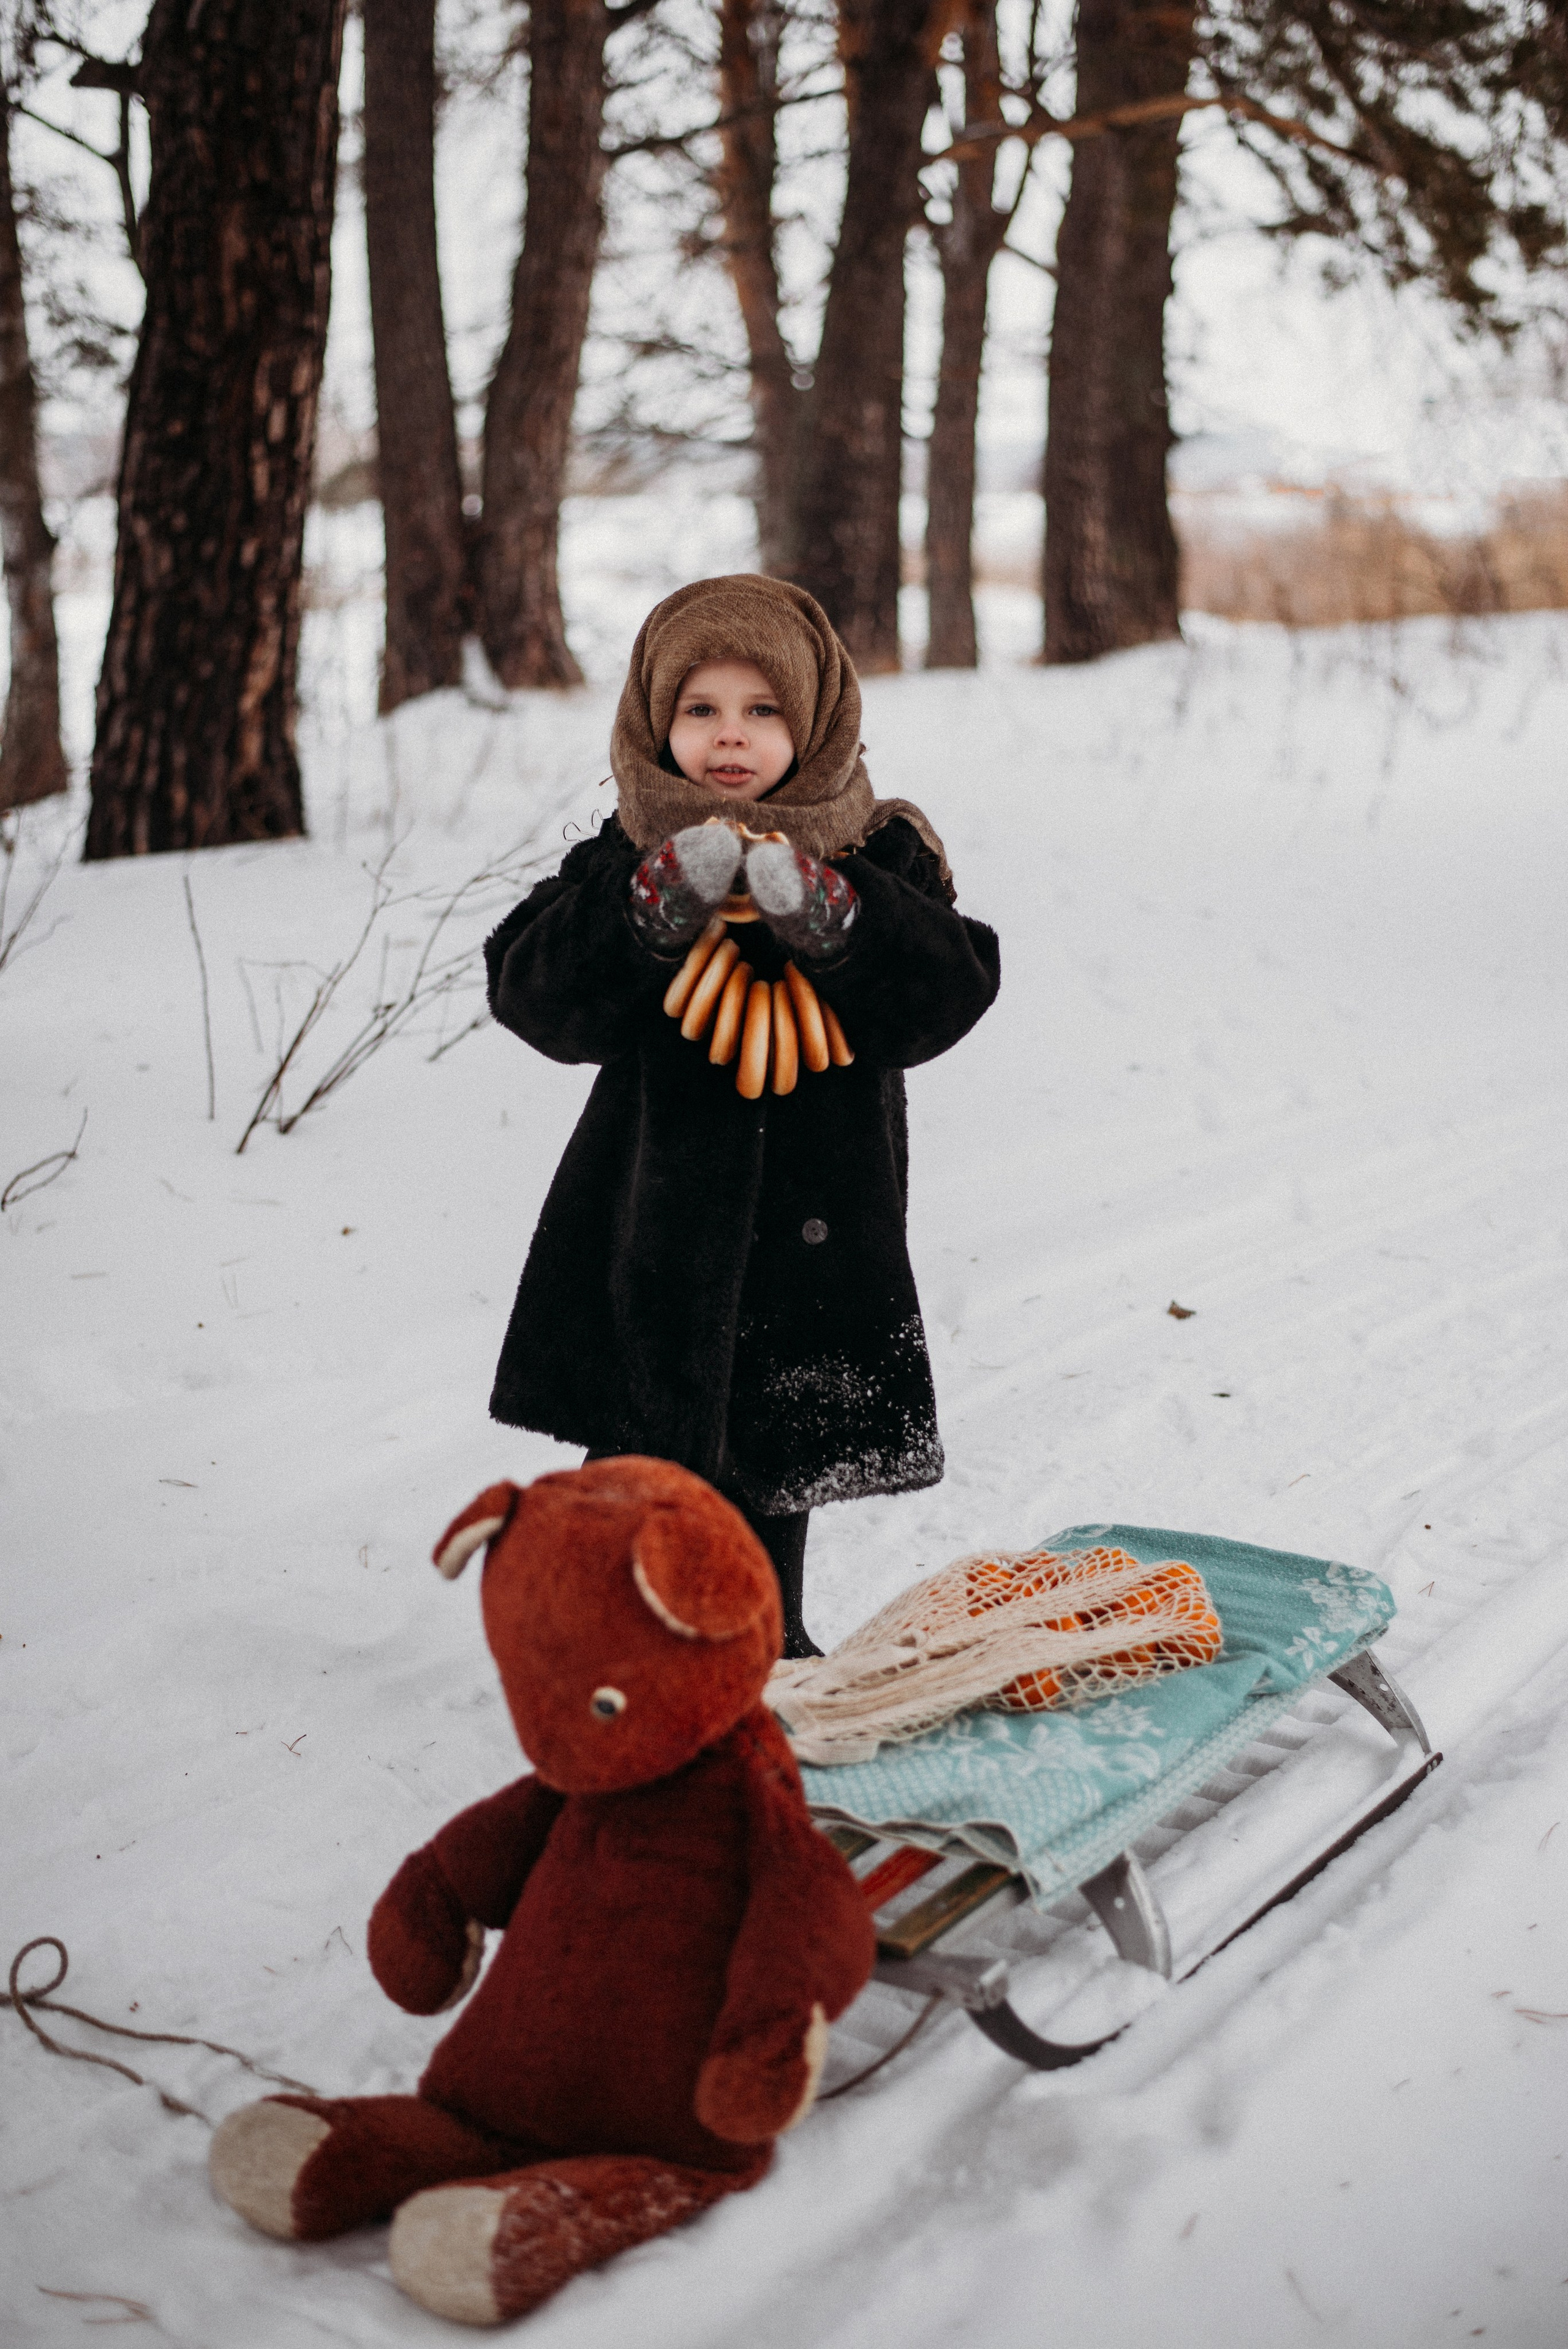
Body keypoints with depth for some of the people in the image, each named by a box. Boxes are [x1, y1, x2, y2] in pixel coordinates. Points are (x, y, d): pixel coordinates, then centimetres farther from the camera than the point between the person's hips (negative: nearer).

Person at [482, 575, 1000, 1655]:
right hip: (655, 1216, 0)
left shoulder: (878, 857, -3)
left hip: (811, 1221, 1)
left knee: (774, 1464, 16)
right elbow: (534, 992, -15)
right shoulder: (627, 859, -4)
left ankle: (768, 1643, 37)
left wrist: (826, 915, -30)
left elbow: (949, 992, -15)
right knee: (639, 1451, 8)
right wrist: (658, 906, -29)